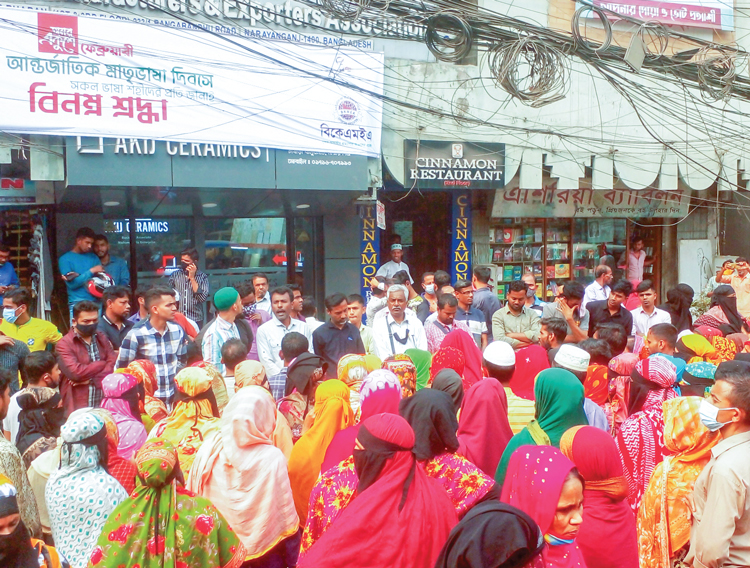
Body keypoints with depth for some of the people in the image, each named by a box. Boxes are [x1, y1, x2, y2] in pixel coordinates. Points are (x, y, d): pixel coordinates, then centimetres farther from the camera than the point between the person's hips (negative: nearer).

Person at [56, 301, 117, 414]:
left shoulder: (102, 338, 10)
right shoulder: (64, 345, -7)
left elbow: (114, 365, 1)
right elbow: (75, 372, -19)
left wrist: (91, 379, -14)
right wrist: (103, 363, -6)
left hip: (104, 405, 4)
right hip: (77, 408, -4)